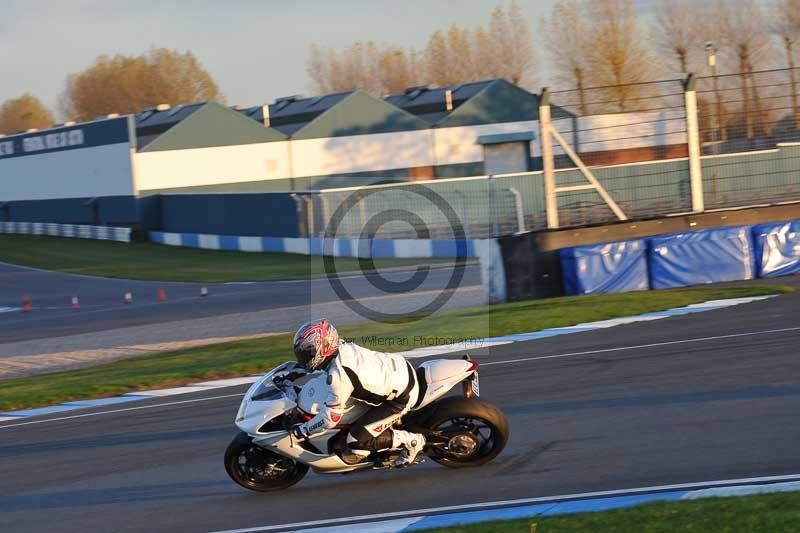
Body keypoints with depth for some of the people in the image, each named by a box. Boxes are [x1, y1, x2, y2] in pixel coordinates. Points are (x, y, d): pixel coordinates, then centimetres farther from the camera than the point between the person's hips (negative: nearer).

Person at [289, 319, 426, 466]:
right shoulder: (342, 347, -6)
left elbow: (330, 418, -23)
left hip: (402, 396, -9)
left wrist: (299, 431, -11)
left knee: (358, 444, -9)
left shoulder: (339, 375, -30)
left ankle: (411, 440, 3)